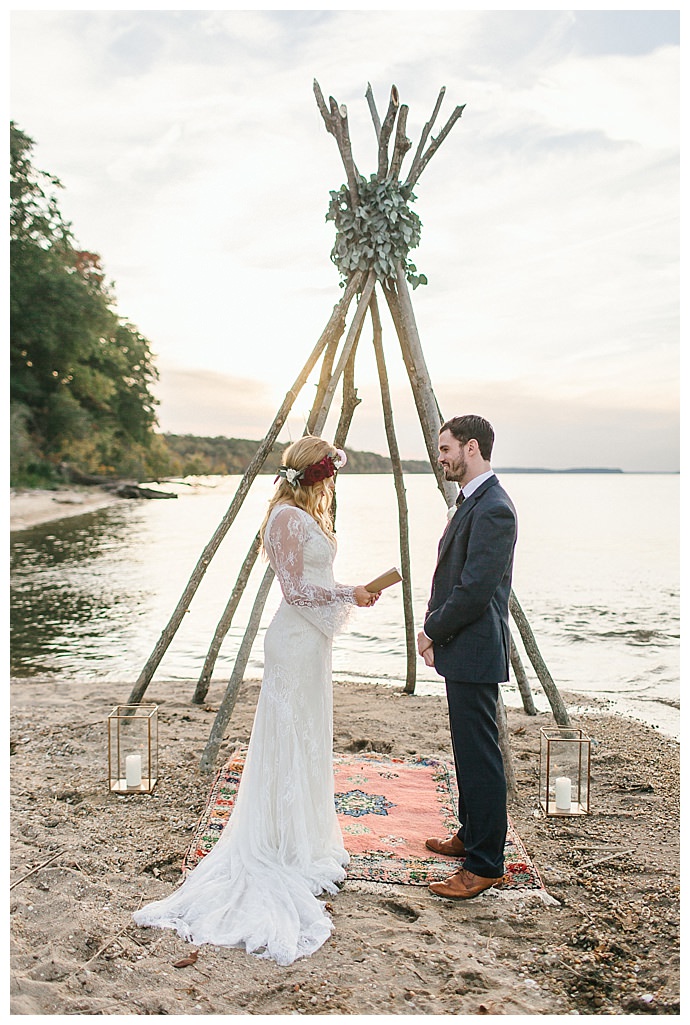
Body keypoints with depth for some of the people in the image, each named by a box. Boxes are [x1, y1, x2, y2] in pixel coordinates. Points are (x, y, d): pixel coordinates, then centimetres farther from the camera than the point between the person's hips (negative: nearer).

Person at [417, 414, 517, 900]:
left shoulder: (493, 509, -20)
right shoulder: (473, 501, 14)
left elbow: (475, 591, -23)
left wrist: (433, 633, -11)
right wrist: (435, 628, 9)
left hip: (475, 652, -11)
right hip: (462, 649, 11)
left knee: (480, 758, -2)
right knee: (469, 753, 20)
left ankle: (486, 865, 9)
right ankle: (472, 836, 34)